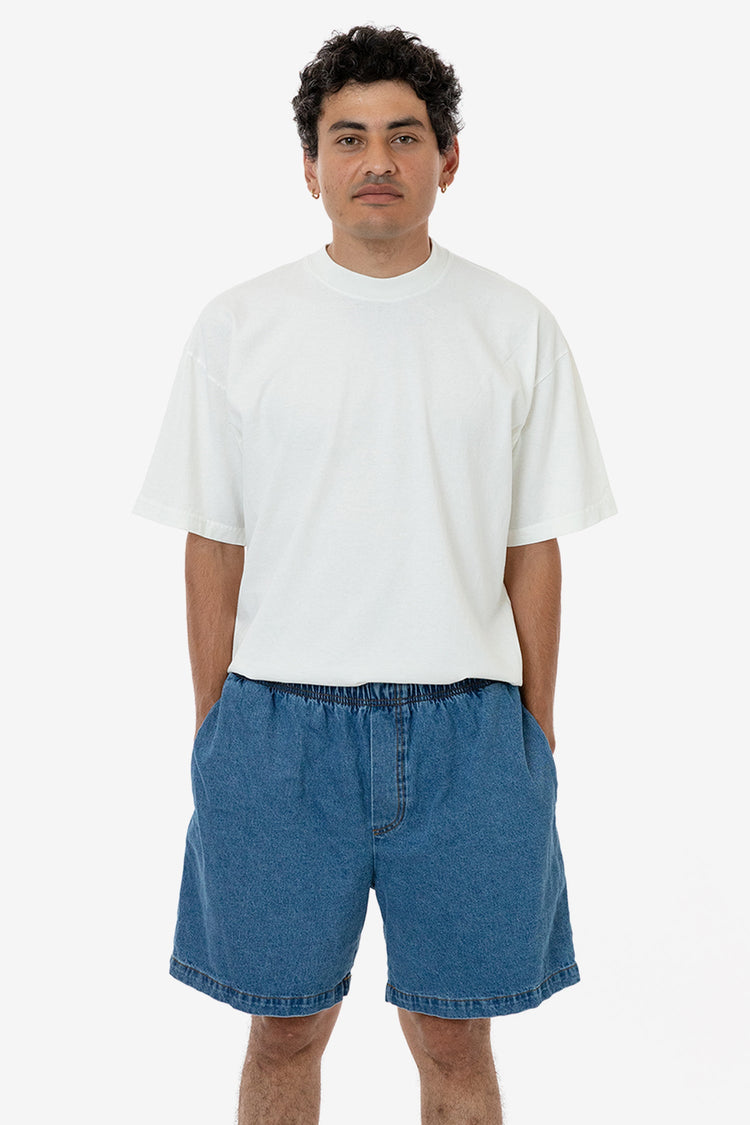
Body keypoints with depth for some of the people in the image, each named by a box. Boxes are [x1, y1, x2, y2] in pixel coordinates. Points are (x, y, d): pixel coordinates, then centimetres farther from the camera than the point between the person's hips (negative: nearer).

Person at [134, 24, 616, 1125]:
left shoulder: (515, 328, 3)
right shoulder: (237, 327, 2)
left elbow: (534, 550, 5)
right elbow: (213, 549, 4)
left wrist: (536, 741, 3)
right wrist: (214, 734, 2)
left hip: (464, 725, 0)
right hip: (279, 723, 0)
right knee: (285, 1030, 12)